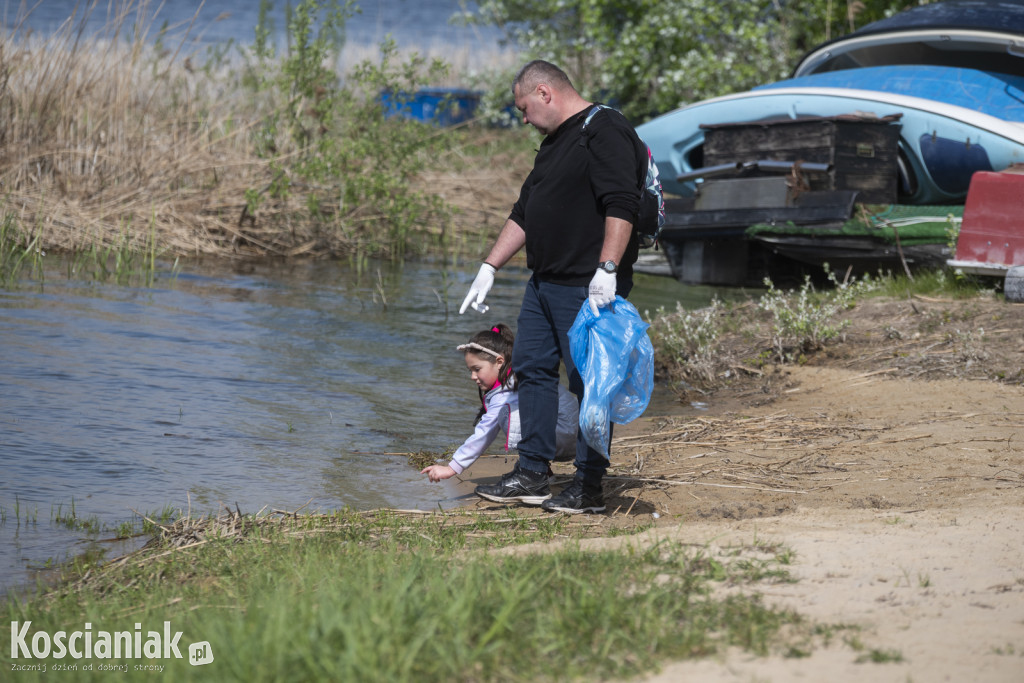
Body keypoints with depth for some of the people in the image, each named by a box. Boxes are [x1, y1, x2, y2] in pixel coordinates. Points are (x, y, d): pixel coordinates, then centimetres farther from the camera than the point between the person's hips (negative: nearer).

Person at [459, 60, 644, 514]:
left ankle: (589, 487, 0)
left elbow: (622, 206, -23)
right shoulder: (554, 142, 20)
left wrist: (607, 269, -29)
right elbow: (524, 213, 26)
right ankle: (532, 475, 18)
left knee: (589, 380, -5)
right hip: (546, 283, 10)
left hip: (589, 288, -10)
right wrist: (489, 267, 23)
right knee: (531, 368, 11)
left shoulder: (604, 131, -12)